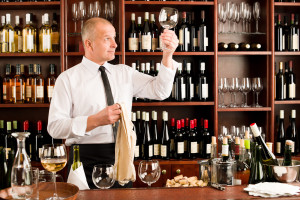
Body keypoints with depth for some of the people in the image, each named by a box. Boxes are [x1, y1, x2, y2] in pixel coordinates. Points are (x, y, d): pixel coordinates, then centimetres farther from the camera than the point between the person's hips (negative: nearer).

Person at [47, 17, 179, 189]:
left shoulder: (125, 73, 10)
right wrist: (96, 120, -21)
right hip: (87, 160, -4)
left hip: (121, 159, 4)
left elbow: (160, 91, 0)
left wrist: (168, 54, -12)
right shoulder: (68, 79, -3)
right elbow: (55, 127, -10)